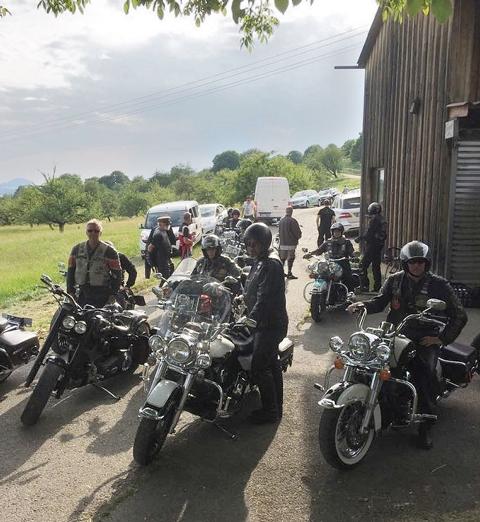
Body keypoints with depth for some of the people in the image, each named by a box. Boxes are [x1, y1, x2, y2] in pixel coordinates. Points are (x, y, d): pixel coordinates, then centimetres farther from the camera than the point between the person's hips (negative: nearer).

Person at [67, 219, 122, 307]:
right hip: (82, 295, 4)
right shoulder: (77, 249, 11)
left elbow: (117, 274, -1)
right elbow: (71, 271, 15)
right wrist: (70, 291, 8)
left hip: (102, 295, -3)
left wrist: (113, 294, -6)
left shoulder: (109, 251, -1)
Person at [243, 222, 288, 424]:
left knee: (259, 367, -6)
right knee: (271, 364, 17)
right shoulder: (259, 262, 12)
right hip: (266, 323, 10)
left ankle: (270, 411, 8)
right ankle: (276, 407, 29)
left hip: (270, 324, -10)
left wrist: (249, 321, -27)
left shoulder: (271, 265, -19)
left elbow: (264, 299, -25)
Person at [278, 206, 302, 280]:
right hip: (291, 243, -6)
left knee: (282, 258, 14)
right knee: (290, 258, 0)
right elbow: (297, 232, -11)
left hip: (282, 243, 6)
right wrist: (298, 236, 10)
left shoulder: (281, 220, 6)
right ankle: (289, 274, 1)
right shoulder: (292, 221, -14)